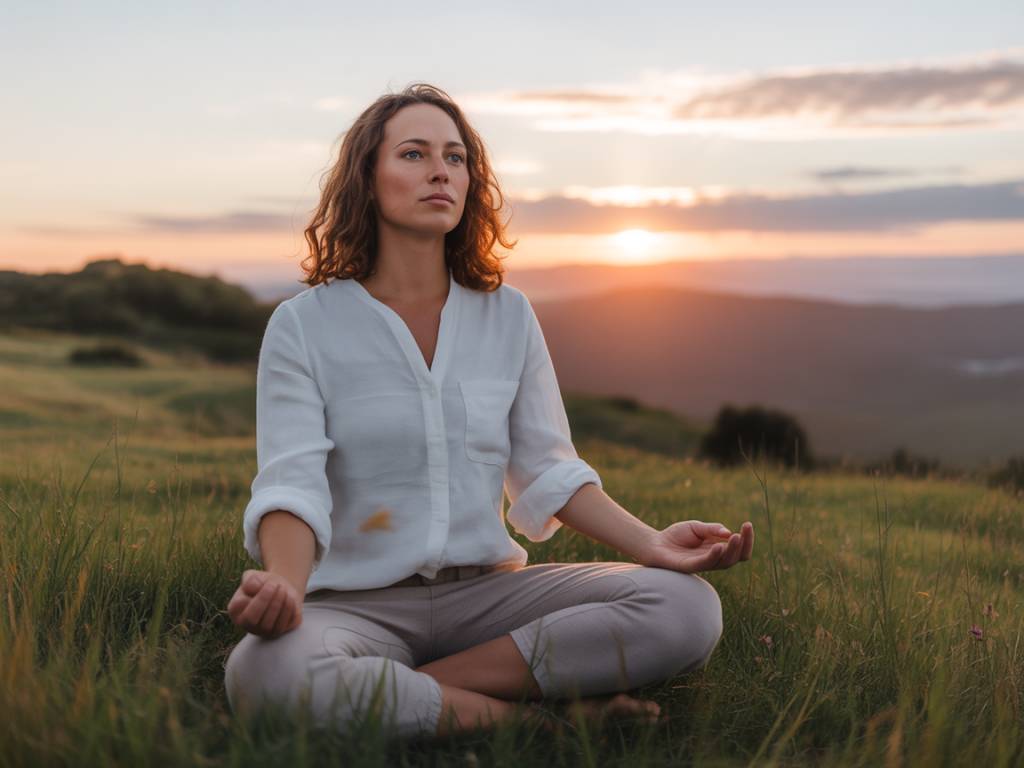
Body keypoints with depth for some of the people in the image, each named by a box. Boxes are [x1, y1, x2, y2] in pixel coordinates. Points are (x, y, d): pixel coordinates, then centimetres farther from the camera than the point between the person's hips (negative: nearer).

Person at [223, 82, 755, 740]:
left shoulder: (508, 315, 9)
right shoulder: (302, 326, -1)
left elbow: (547, 470, 8)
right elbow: (292, 482, -12)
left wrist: (650, 543, -8)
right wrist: (284, 586, -34)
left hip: (487, 588, 3)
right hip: (358, 603, -3)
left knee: (688, 608, -21)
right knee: (265, 674, -38)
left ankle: (405, 689, -18)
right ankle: (538, 717, -20)